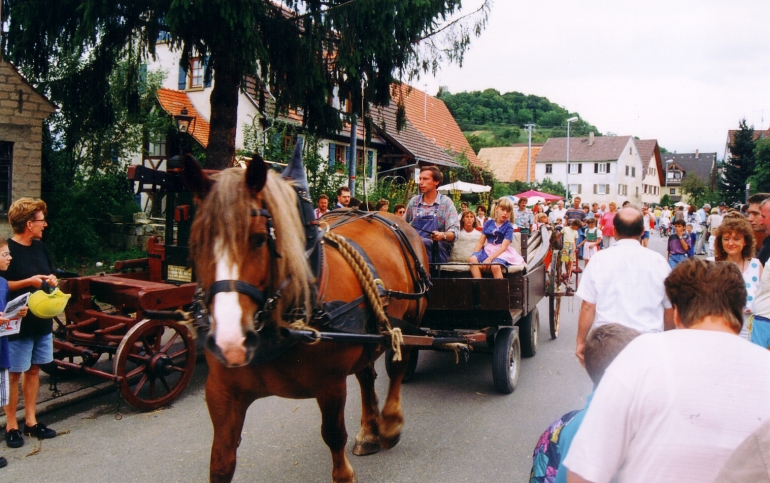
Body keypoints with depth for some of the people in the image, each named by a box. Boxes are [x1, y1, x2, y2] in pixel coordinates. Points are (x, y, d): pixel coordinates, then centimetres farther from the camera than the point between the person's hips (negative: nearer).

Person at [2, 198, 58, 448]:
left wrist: (51, 279, -1)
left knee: (34, 370, 14)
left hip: (42, 320, 7)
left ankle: (31, 421, 24)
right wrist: (29, 282, -20)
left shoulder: (40, 247, 8)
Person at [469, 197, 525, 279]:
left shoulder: (508, 227, -2)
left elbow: (503, 247, -12)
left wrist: (489, 259, -24)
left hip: (502, 253, -4)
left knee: (495, 266, -37)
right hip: (488, 250, 4)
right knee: (472, 259, -26)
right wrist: (474, 254, -9)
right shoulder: (489, 223, 9)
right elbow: (480, 242, 9)